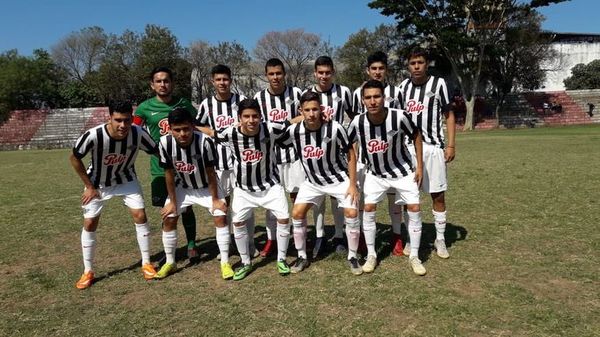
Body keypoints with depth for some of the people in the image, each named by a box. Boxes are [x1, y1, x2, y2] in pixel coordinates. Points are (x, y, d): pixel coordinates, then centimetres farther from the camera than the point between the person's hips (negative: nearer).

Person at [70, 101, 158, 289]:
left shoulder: (138, 134, -29)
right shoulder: (94, 136, -33)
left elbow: (157, 152, -11)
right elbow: (74, 159, -16)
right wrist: (89, 186, -11)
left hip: (126, 180, 1)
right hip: (98, 183, -1)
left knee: (140, 215, -8)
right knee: (89, 223, 1)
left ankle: (146, 263, 7)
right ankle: (88, 272, 18)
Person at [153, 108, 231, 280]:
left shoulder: (205, 141, -35)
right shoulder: (165, 143, -28)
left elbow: (210, 172, -22)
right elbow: (169, 173, -14)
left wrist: (215, 199, -14)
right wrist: (172, 201, -7)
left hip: (206, 187, -2)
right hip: (182, 188, 2)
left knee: (220, 217, -12)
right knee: (168, 219, 0)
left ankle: (225, 262, 1)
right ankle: (170, 262, 19)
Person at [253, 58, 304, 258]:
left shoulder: (296, 93, -1)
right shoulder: (259, 98, 2)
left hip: (294, 152, -1)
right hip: (270, 154, 2)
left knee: (296, 195, 3)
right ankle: (271, 239, 19)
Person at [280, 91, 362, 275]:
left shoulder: (335, 128, -25)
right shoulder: (294, 131, -19)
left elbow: (351, 153, -13)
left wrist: (352, 184, -14)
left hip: (339, 178, -2)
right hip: (312, 181, 3)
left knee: (352, 214, -13)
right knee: (297, 214, -3)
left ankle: (353, 257, 9)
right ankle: (302, 257, 16)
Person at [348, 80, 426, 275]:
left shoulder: (399, 117, -27)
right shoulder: (358, 122, -23)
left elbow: (416, 136, -8)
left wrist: (419, 166, -7)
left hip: (402, 170, -1)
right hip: (375, 173, 1)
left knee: (414, 208, -3)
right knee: (368, 209, -5)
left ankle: (414, 257, 12)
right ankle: (371, 255, 11)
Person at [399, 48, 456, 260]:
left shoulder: (438, 83, -2)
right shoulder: (403, 86, 10)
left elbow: (449, 115, 1)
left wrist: (450, 144, -6)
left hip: (433, 146, -3)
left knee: (438, 195, 2)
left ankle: (440, 239, 15)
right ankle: (411, 238, 18)